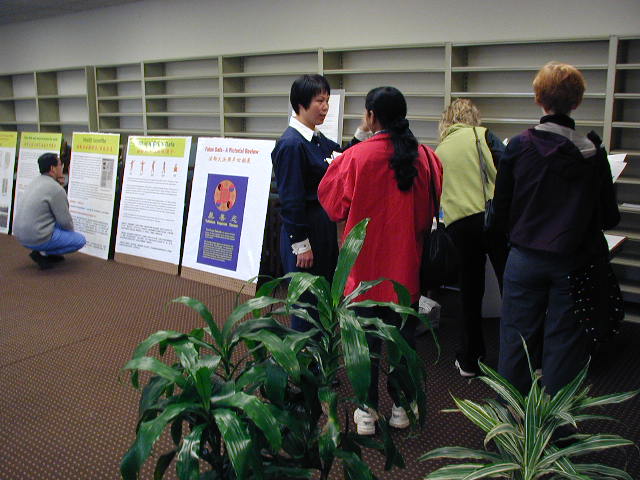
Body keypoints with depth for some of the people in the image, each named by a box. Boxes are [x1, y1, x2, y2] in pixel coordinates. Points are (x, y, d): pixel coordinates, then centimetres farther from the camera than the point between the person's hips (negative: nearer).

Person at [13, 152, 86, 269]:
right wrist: (71, 231, 11)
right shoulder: (56, 189, -17)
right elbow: (65, 221, -12)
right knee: (80, 240, 2)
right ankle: (42, 254, -2)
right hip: (37, 239, -9)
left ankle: (50, 253, 20)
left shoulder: (36, 181, 9)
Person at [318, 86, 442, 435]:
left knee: (366, 340, 10)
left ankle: (367, 412, 19)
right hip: (407, 265, 3)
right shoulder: (425, 158, -5)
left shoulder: (356, 157, -14)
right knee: (404, 337, 15)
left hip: (365, 265, -2)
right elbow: (431, 210, 6)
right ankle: (401, 407, 27)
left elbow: (335, 206, -2)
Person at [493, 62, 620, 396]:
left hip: (525, 260, 0)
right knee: (564, 344, 11)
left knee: (516, 340, 12)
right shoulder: (593, 152, -7)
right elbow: (609, 216, 1)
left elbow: (501, 209, -2)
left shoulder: (519, 146, -8)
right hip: (573, 263, 0)